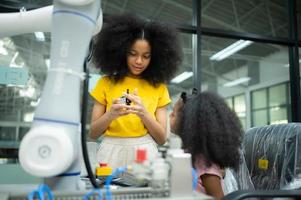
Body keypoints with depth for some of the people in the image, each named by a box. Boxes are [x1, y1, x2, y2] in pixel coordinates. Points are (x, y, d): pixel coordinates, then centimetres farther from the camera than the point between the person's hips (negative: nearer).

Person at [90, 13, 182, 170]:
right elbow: (92, 133, 3)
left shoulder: (159, 88, 3)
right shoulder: (105, 83, 2)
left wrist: (144, 113, -16)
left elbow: (162, 139, 1)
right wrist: (110, 115, -16)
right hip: (111, 154, 0)